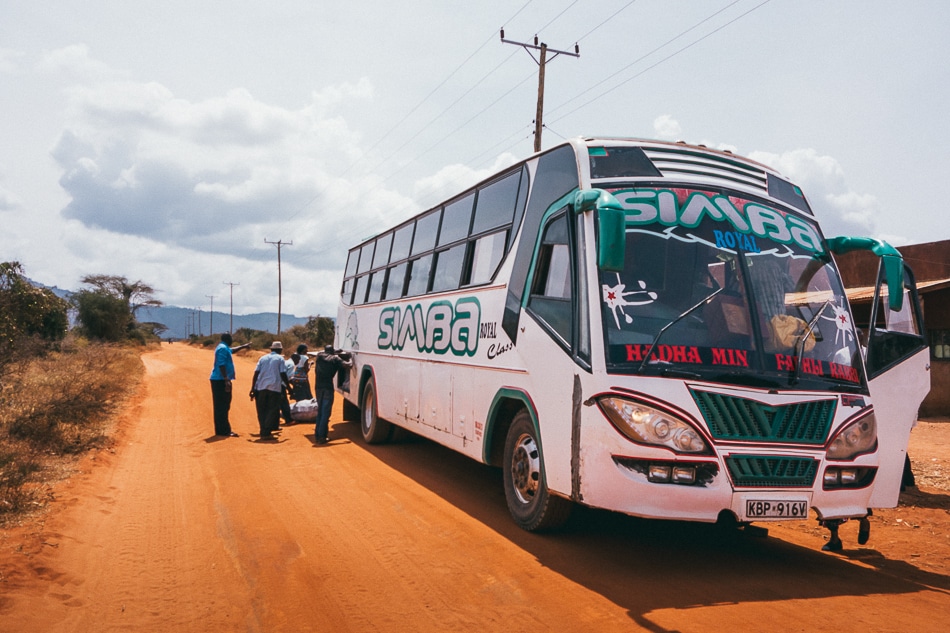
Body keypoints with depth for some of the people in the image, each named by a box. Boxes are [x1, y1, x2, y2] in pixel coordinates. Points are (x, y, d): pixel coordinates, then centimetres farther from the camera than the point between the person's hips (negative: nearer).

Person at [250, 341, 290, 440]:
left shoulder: (263, 358, 16)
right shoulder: (280, 358, 6)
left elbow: (256, 373, 8)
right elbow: (283, 374, -2)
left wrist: (253, 388, 9)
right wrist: (288, 387, 5)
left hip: (261, 387, 4)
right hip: (274, 387, -4)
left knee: (262, 411, 10)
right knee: (273, 411, 1)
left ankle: (263, 432, 10)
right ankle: (266, 433, -8)